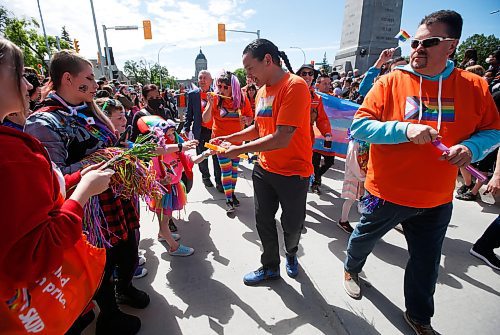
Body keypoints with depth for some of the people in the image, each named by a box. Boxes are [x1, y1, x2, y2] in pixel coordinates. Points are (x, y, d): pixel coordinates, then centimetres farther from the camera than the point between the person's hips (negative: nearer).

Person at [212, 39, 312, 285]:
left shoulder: (295, 86, -19)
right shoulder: (262, 91, 6)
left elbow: (282, 138, -27)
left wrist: (240, 150, -20)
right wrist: (229, 138, 4)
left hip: (293, 171, -6)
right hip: (264, 169, 7)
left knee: (292, 223, 13)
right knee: (263, 220, 14)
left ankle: (291, 254, 47)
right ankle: (270, 268, 36)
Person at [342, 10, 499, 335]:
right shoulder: (391, 81, -9)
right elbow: (359, 126, -14)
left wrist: (471, 147, -16)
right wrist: (405, 129, -27)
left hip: (437, 199, 3)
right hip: (386, 192, -2)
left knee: (426, 263, 18)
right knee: (364, 237, 20)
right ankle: (352, 268, 54)